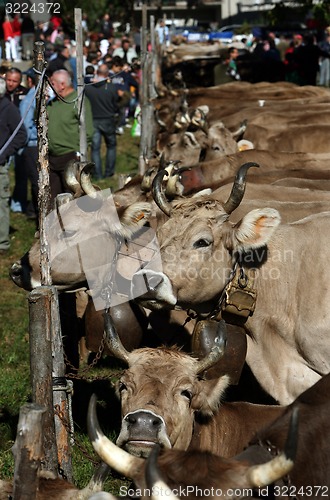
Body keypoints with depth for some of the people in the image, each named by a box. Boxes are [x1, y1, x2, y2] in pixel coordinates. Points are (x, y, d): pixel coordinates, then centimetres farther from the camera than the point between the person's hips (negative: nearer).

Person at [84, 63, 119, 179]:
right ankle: (109, 172, 18)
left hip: (93, 121, 0)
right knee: (111, 146, 17)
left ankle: (98, 174, 5)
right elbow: (116, 105, -1)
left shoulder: (87, 88, -10)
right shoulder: (112, 88, -12)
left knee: (95, 148, 6)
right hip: (108, 120, 0)